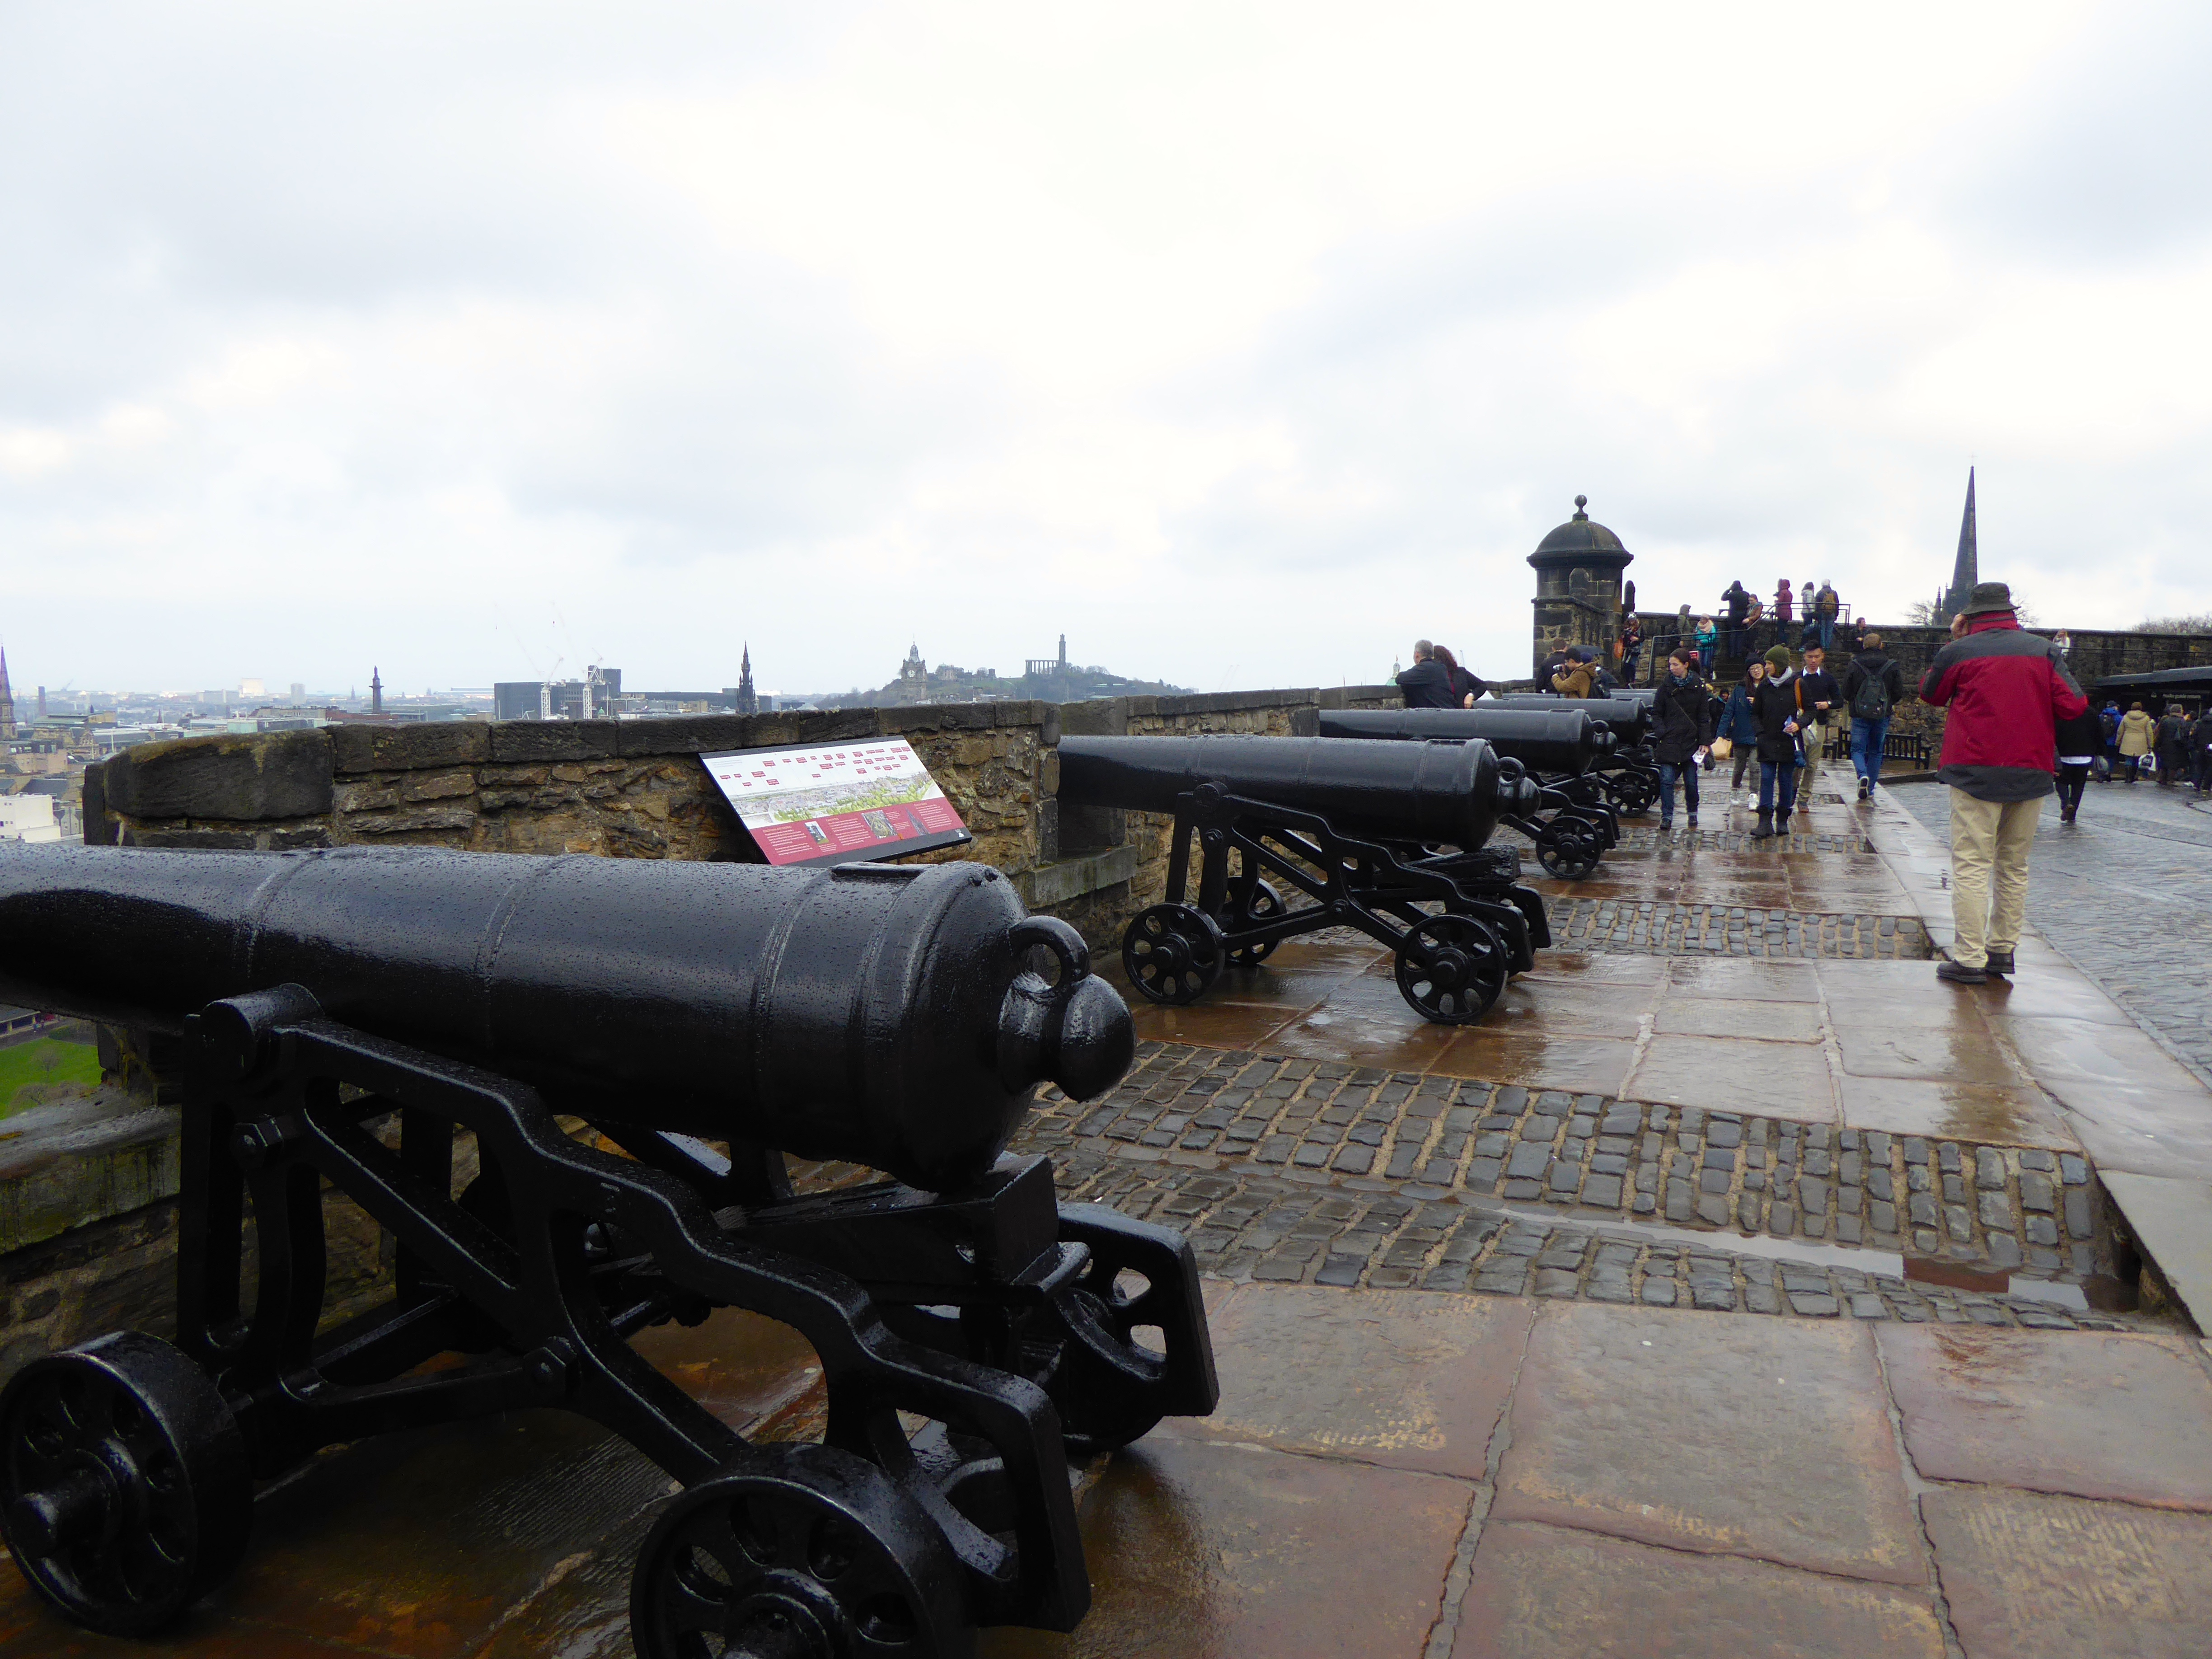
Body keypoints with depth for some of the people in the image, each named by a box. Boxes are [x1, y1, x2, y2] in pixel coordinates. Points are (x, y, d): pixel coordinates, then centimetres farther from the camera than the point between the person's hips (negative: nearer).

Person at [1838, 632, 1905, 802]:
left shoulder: (1853, 665, -3)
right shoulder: (1892, 666, 0)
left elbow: (1845, 693, -2)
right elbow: (1899, 694, 2)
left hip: (1860, 715, -2)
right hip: (1883, 716, 2)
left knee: (1858, 749, 5)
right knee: (1876, 752, 12)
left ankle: (1863, 775, -25)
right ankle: (1870, 789, 13)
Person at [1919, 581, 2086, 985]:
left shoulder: (1959, 652, -3)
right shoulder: (2044, 651, 5)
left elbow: (1930, 696, 14)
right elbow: (2073, 706, 0)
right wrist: (2034, 703, 19)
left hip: (1976, 771, -4)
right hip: (2031, 773, 4)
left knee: (1971, 865, -4)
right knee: (2014, 866, 14)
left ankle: (1969, 959, -8)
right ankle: (2003, 950, 20)